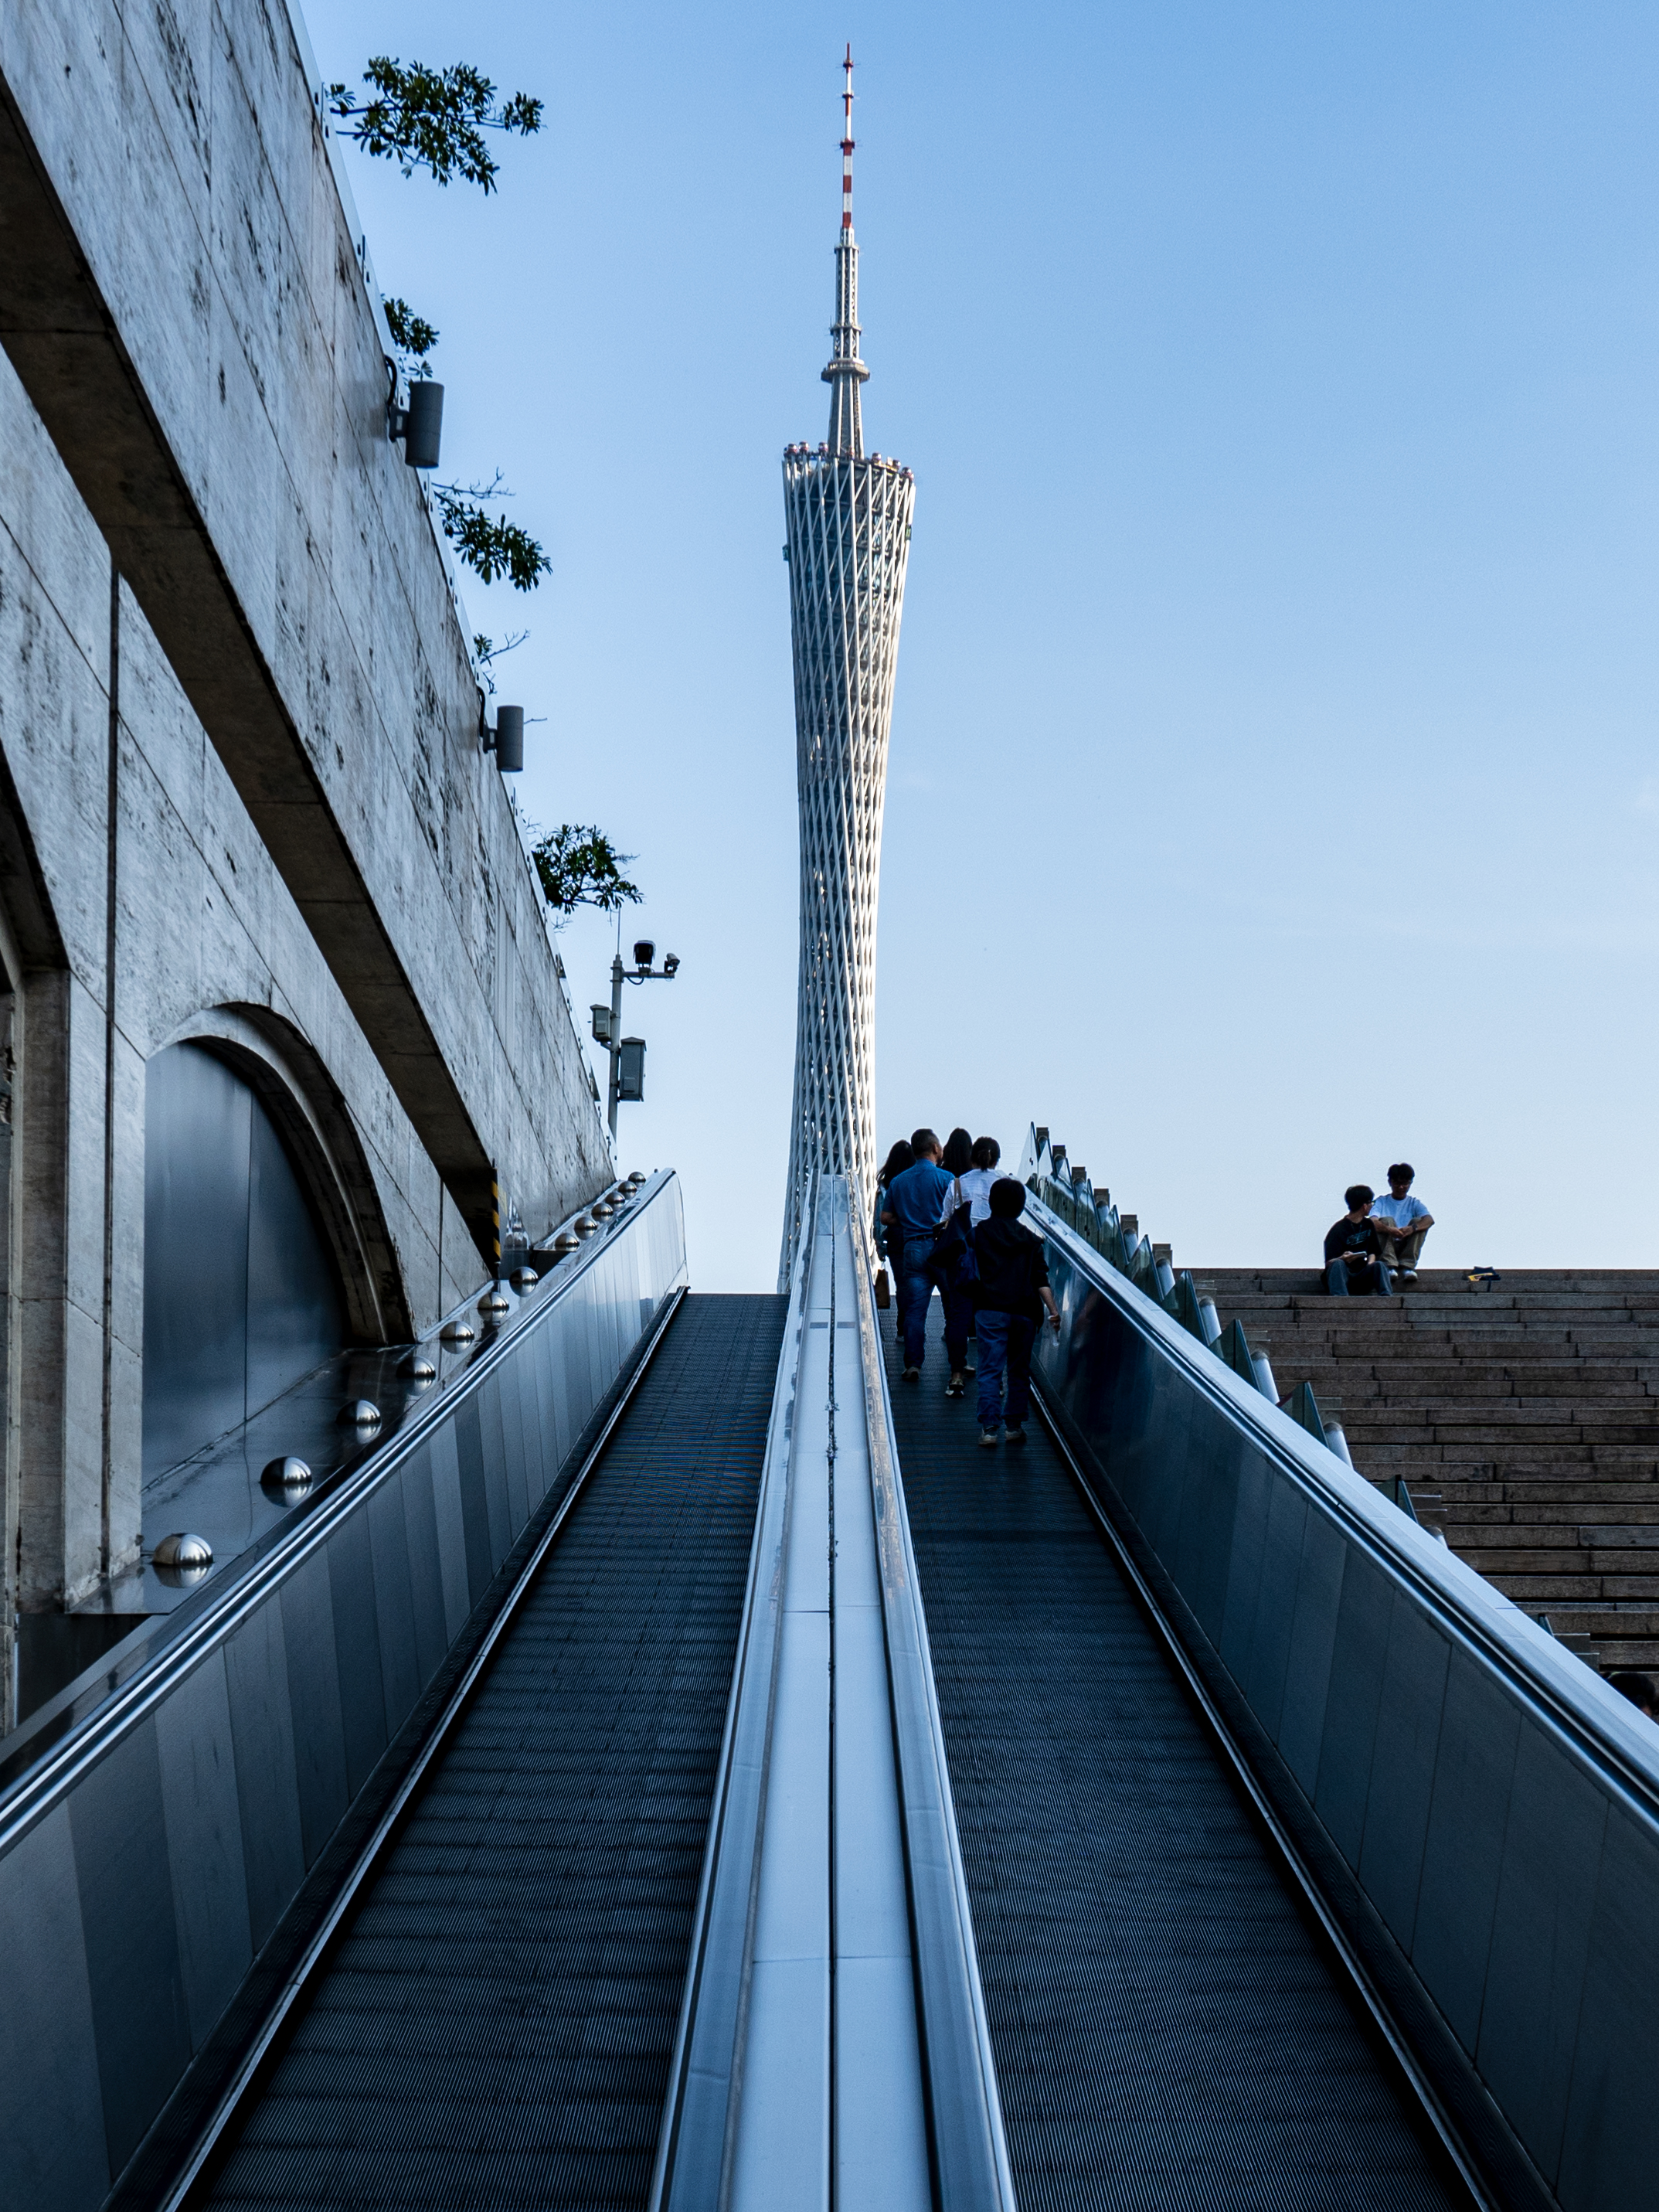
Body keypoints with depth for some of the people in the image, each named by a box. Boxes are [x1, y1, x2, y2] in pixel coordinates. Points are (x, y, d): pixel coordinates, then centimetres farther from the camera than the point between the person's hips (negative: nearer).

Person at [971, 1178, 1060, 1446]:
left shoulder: (980, 1232, 4)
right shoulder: (1030, 1238, 9)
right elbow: (1041, 1278, 2)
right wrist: (1053, 1311, 0)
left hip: (992, 1309, -2)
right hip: (1024, 1311, 2)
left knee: (990, 1369, -3)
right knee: (1019, 1370, 12)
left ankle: (989, 1427, -10)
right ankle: (1015, 1426, 14)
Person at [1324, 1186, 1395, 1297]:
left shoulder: (1368, 1225, 13)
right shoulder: (1338, 1229, -9)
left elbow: (1372, 1252, 15)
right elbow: (1329, 1263, -13)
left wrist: (1370, 1265, -9)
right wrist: (1342, 1259, -35)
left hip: (1361, 1278, 5)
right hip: (1340, 1275, -4)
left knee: (1379, 1265, -22)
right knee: (1338, 1264, -35)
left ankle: (1387, 1297, -43)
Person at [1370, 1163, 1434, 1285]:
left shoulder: (1414, 1203, 11)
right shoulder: (1381, 1202, 7)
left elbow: (1430, 1220, -11)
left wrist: (1412, 1228, -33)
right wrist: (1389, 1230, -38)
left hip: (1405, 1248, 2)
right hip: (1384, 1247, -1)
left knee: (1418, 1222, -19)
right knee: (1387, 1220, -24)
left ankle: (1407, 1266, -30)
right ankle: (1389, 1265, -38)